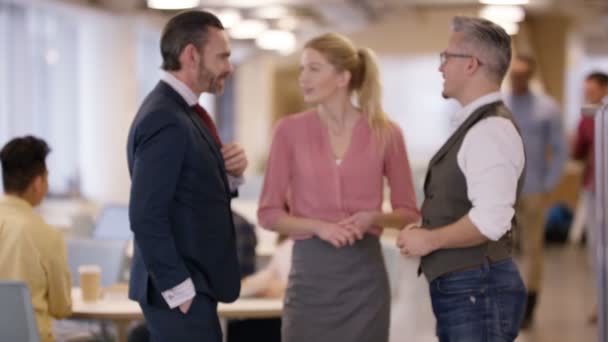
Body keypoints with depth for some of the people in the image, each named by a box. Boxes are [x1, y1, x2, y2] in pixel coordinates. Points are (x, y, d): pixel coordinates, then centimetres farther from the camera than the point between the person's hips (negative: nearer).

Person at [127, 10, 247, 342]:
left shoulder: (182, 111, 13)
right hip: (181, 291, -10)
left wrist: (230, 174, 0)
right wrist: (180, 289, -20)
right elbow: (146, 217, -23)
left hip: (191, 285, 10)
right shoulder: (166, 121, -18)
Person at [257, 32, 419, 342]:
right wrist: (318, 226, -15)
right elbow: (268, 213, 2)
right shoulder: (290, 130, 0)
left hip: (364, 273, 0)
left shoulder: (385, 132, 1)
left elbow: (409, 212, 8)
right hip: (310, 272, 0)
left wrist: (375, 217, -12)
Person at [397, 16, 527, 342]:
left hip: (477, 291, -10)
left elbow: (490, 220, -27)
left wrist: (430, 240, -15)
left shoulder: (491, 131, -17)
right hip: (461, 290, 10)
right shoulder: (472, 127, 15)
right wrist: (425, 229, 9)